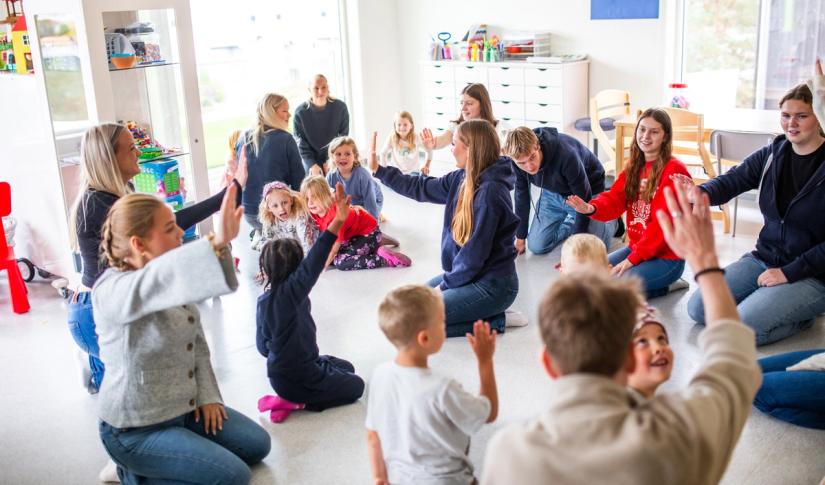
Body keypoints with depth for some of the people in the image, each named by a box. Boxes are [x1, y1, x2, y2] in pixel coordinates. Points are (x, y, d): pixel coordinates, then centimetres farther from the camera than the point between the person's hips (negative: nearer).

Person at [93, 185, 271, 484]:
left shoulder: (172, 282, -1)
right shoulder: (112, 290, -26)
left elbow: (196, 341, 9)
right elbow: (156, 282, -50)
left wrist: (208, 395, -1)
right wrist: (217, 243, -63)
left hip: (183, 407, 8)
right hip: (136, 430, -8)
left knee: (257, 445, 11)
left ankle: (165, 461, 17)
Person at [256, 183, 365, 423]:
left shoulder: (265, 299, -7)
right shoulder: (288, 292, -30)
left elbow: (263, 346, 0)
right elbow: (313, 266, -45)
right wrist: (338, 222, -53)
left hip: (281, 370, 8)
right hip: (296, 378, -8)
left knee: (346, 368, 25)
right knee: (356, 386, 11)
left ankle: (295, 397, 10)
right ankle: (296, 401, 1)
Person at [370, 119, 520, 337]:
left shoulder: (489, 192, -24)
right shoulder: (461, 179, 1)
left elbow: (475, 252, -22)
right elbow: (421, 188, 14)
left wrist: (446, 284, -9)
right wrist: (379, 170, 14)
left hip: (492, 284, -9)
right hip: (471, 273, 9)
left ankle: (491, 321, -1)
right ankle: (489, 311, 13)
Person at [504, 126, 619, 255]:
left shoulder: (565, 155, -40)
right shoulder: (520, 158, -24)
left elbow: (584, 200, -28)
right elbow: (522, 196, -6)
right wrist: (520, 237, 1)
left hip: (587, 191, -4)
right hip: (553, 193, 5)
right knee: (536, 246, -1)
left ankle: (612, 218, 18)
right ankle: (571, 221, 25)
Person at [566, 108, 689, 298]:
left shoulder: (674, 170, -16)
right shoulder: (633, 166, 8)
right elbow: (615, 199, -3)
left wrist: (633, 259, -21)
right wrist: (592, 208, -27)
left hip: (667, 256, -8)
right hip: (636, 248, 8)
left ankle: (665, 286, 0)